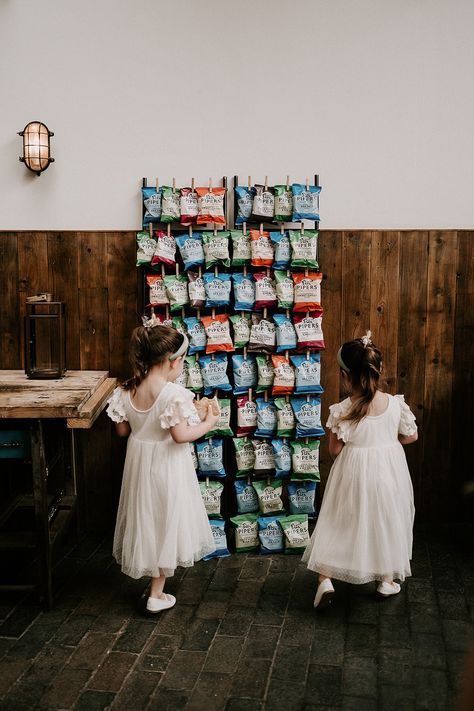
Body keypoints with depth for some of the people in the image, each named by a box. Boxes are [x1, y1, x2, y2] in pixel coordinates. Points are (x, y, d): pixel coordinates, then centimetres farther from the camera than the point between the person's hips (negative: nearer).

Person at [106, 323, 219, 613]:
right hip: (167, 467, -6)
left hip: (139, 463, 6)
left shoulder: (127, 391, -4)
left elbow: (123, 430, 3)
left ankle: (150, 570, 40)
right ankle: (157, 594, 17)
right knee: (166, 522, 8)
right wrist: (208, 423, -12)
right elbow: (180, 435, -27)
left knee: (146, 518, 22)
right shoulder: (174, 393, -23)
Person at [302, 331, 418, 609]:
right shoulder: (396, 403, -11)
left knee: (338, 523, 13)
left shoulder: (341, 410, -18)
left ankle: (325, 578, 8)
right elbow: (412, 436, 3)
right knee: (387, 520, 20)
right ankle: (387, 579, 32)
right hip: (389, 471, 2)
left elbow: (335, 450, -10)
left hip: (354, 472, -2)